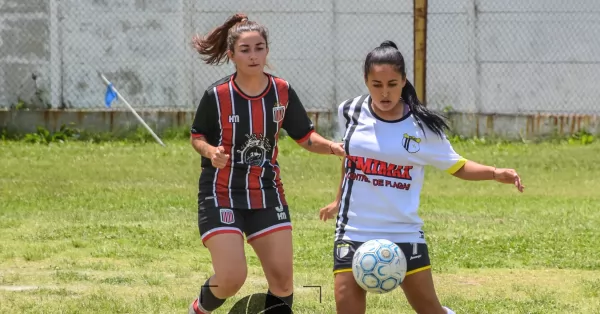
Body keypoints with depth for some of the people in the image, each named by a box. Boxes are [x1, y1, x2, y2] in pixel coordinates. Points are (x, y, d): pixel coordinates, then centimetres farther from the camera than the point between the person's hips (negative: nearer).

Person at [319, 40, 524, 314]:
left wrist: (495, 173, -12)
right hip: (354, 232, 1)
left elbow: (456, 166, 4)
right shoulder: (351, 113, -1)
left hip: (404, 233, -1)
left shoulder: (422, 127, -6)